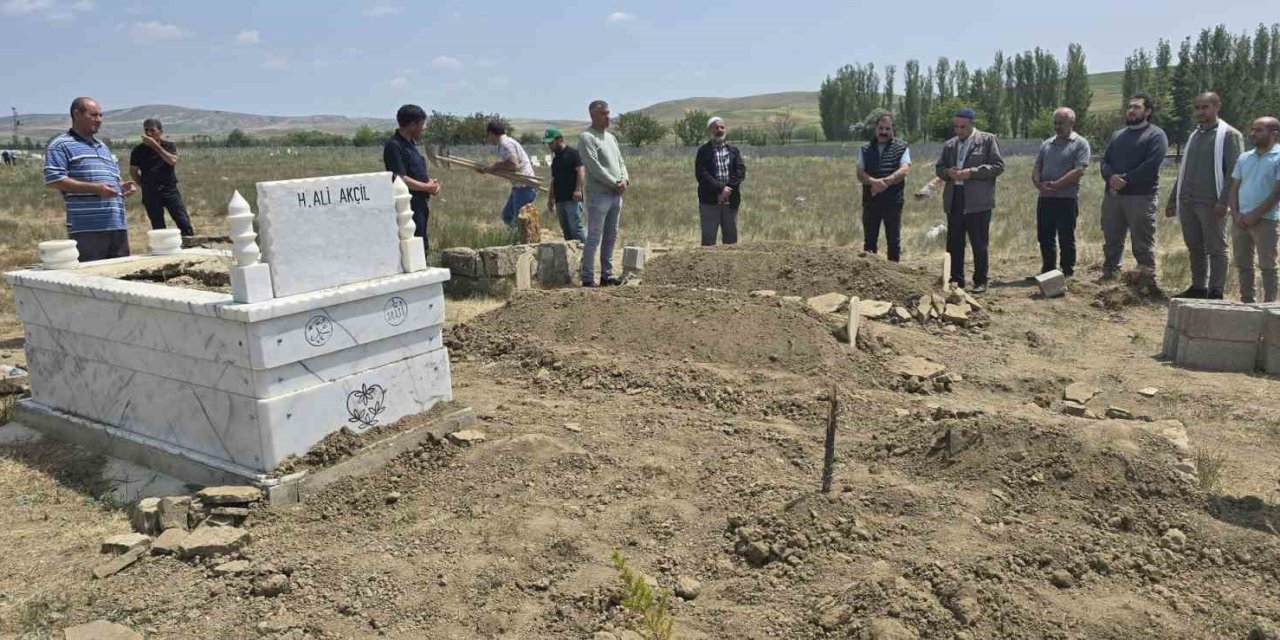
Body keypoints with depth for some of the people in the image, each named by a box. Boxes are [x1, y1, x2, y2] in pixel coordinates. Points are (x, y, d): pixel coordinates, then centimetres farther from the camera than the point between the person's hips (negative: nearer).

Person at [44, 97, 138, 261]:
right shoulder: (61, 145, 0)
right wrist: (94, 188, -17)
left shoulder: (102, 147, 25)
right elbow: (53, 180, -11)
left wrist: (122, 186, 8)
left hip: (118, 226, 8)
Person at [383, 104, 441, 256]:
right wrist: (427, 187, -12)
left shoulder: (410, 144, 16)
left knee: (422, 246, 14)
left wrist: (431, 182, 5)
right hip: (408, 207, -10)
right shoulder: (394, 146, -14)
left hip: (420, 205, 10)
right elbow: (400, 179, -22)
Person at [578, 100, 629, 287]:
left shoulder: (611, 137, 18)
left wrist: (625, 179, -1)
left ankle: (607, 275, 18)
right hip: (599, 194, -8)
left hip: (616, 194, 8)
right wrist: (615, 183, -13)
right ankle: (588, 278, -4)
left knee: (611, 237, 11)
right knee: (594, 238, -8)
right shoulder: (586, 137, -8)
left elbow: (620, 161, 19)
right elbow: (595, 167, -16)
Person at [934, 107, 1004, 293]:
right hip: (954, 200, 5)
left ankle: (980, 282, 9)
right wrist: (948, 172, -5)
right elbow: (939, 168, 18)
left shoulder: (988, 140, 0)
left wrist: (972, 172, -16)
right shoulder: (950, 145, 15)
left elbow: (998, 166, -6)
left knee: (979, 245, 1)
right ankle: (956, 279, 18)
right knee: (954, 243, 8)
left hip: (978, 201, -5)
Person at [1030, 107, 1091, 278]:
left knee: (1066, 239, 2)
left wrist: (1055, 185, -19)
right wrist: (1039, 184, -9)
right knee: (1045, 238, 10)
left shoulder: (1080, 144, -3)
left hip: (1067, 199, -6)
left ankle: (1067, 274, 10)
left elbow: (1079, 171, -14)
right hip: (1045, 198, 6)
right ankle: (1047, 272, 22)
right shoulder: (1046, 144, 15)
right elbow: (1036, 168, 12)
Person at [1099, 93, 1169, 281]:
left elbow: (1151, 165, -13)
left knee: (1143, 244, -3)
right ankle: (1108, 277, 20)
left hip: (1141, 197, -6)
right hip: (1112, 195, 6)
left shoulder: (1156, 135, 0)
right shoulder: (1117, 135, 21)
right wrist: (1110, 177, -11)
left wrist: (1125, 180, -17)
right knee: (1111, 241, 11)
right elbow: (1105, 160, 10)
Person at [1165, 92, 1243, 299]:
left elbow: (1234, 172, -10)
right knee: (1194, 247, 11)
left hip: (1211, 204, -6)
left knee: (1216, 248, 0)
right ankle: (1198, 287, 20)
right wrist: (1173, 200, 16)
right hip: (1187, 203, 6)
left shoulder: (1229, 135, -3)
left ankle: (1216, 292, 4)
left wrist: (1224, 201, -19)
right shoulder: (1194, 135, 18)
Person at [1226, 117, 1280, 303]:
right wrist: (1236, 214, -3)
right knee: (1242, 264, 10)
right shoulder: (1244, 158, 12)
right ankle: (1246, 301, 19)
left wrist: (1255, 215, -15)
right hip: (1240, 220, 6)